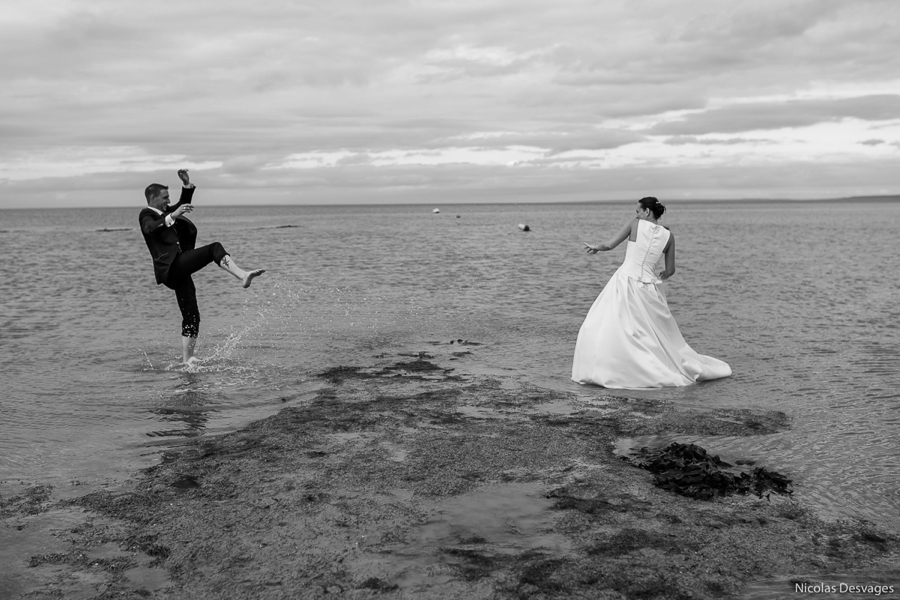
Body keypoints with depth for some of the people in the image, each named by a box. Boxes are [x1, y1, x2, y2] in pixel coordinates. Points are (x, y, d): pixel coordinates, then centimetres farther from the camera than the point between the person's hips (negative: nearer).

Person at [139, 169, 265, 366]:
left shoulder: (163, 213, 25)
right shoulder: (146, 215, 1)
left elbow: (183, 204, 32)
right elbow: (150, 228, -23)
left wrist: (187, 184, 16)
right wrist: (172, 216, -36)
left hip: (179, 272, 9)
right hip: (171, 267, -9)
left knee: (191, 318, 7)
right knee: (214, 248, -23)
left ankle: (187, 360, 10)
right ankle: (243, 276, -42)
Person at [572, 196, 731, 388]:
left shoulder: (635, 223, -4)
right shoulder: (668, 235, 4)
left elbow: (609, 245, -3)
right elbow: (670, 271, 8)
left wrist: (595, 248, 18)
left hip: (625, 282, -4)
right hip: (649, 288, 4)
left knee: (601, 328, 1)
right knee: (659, 333, 18)